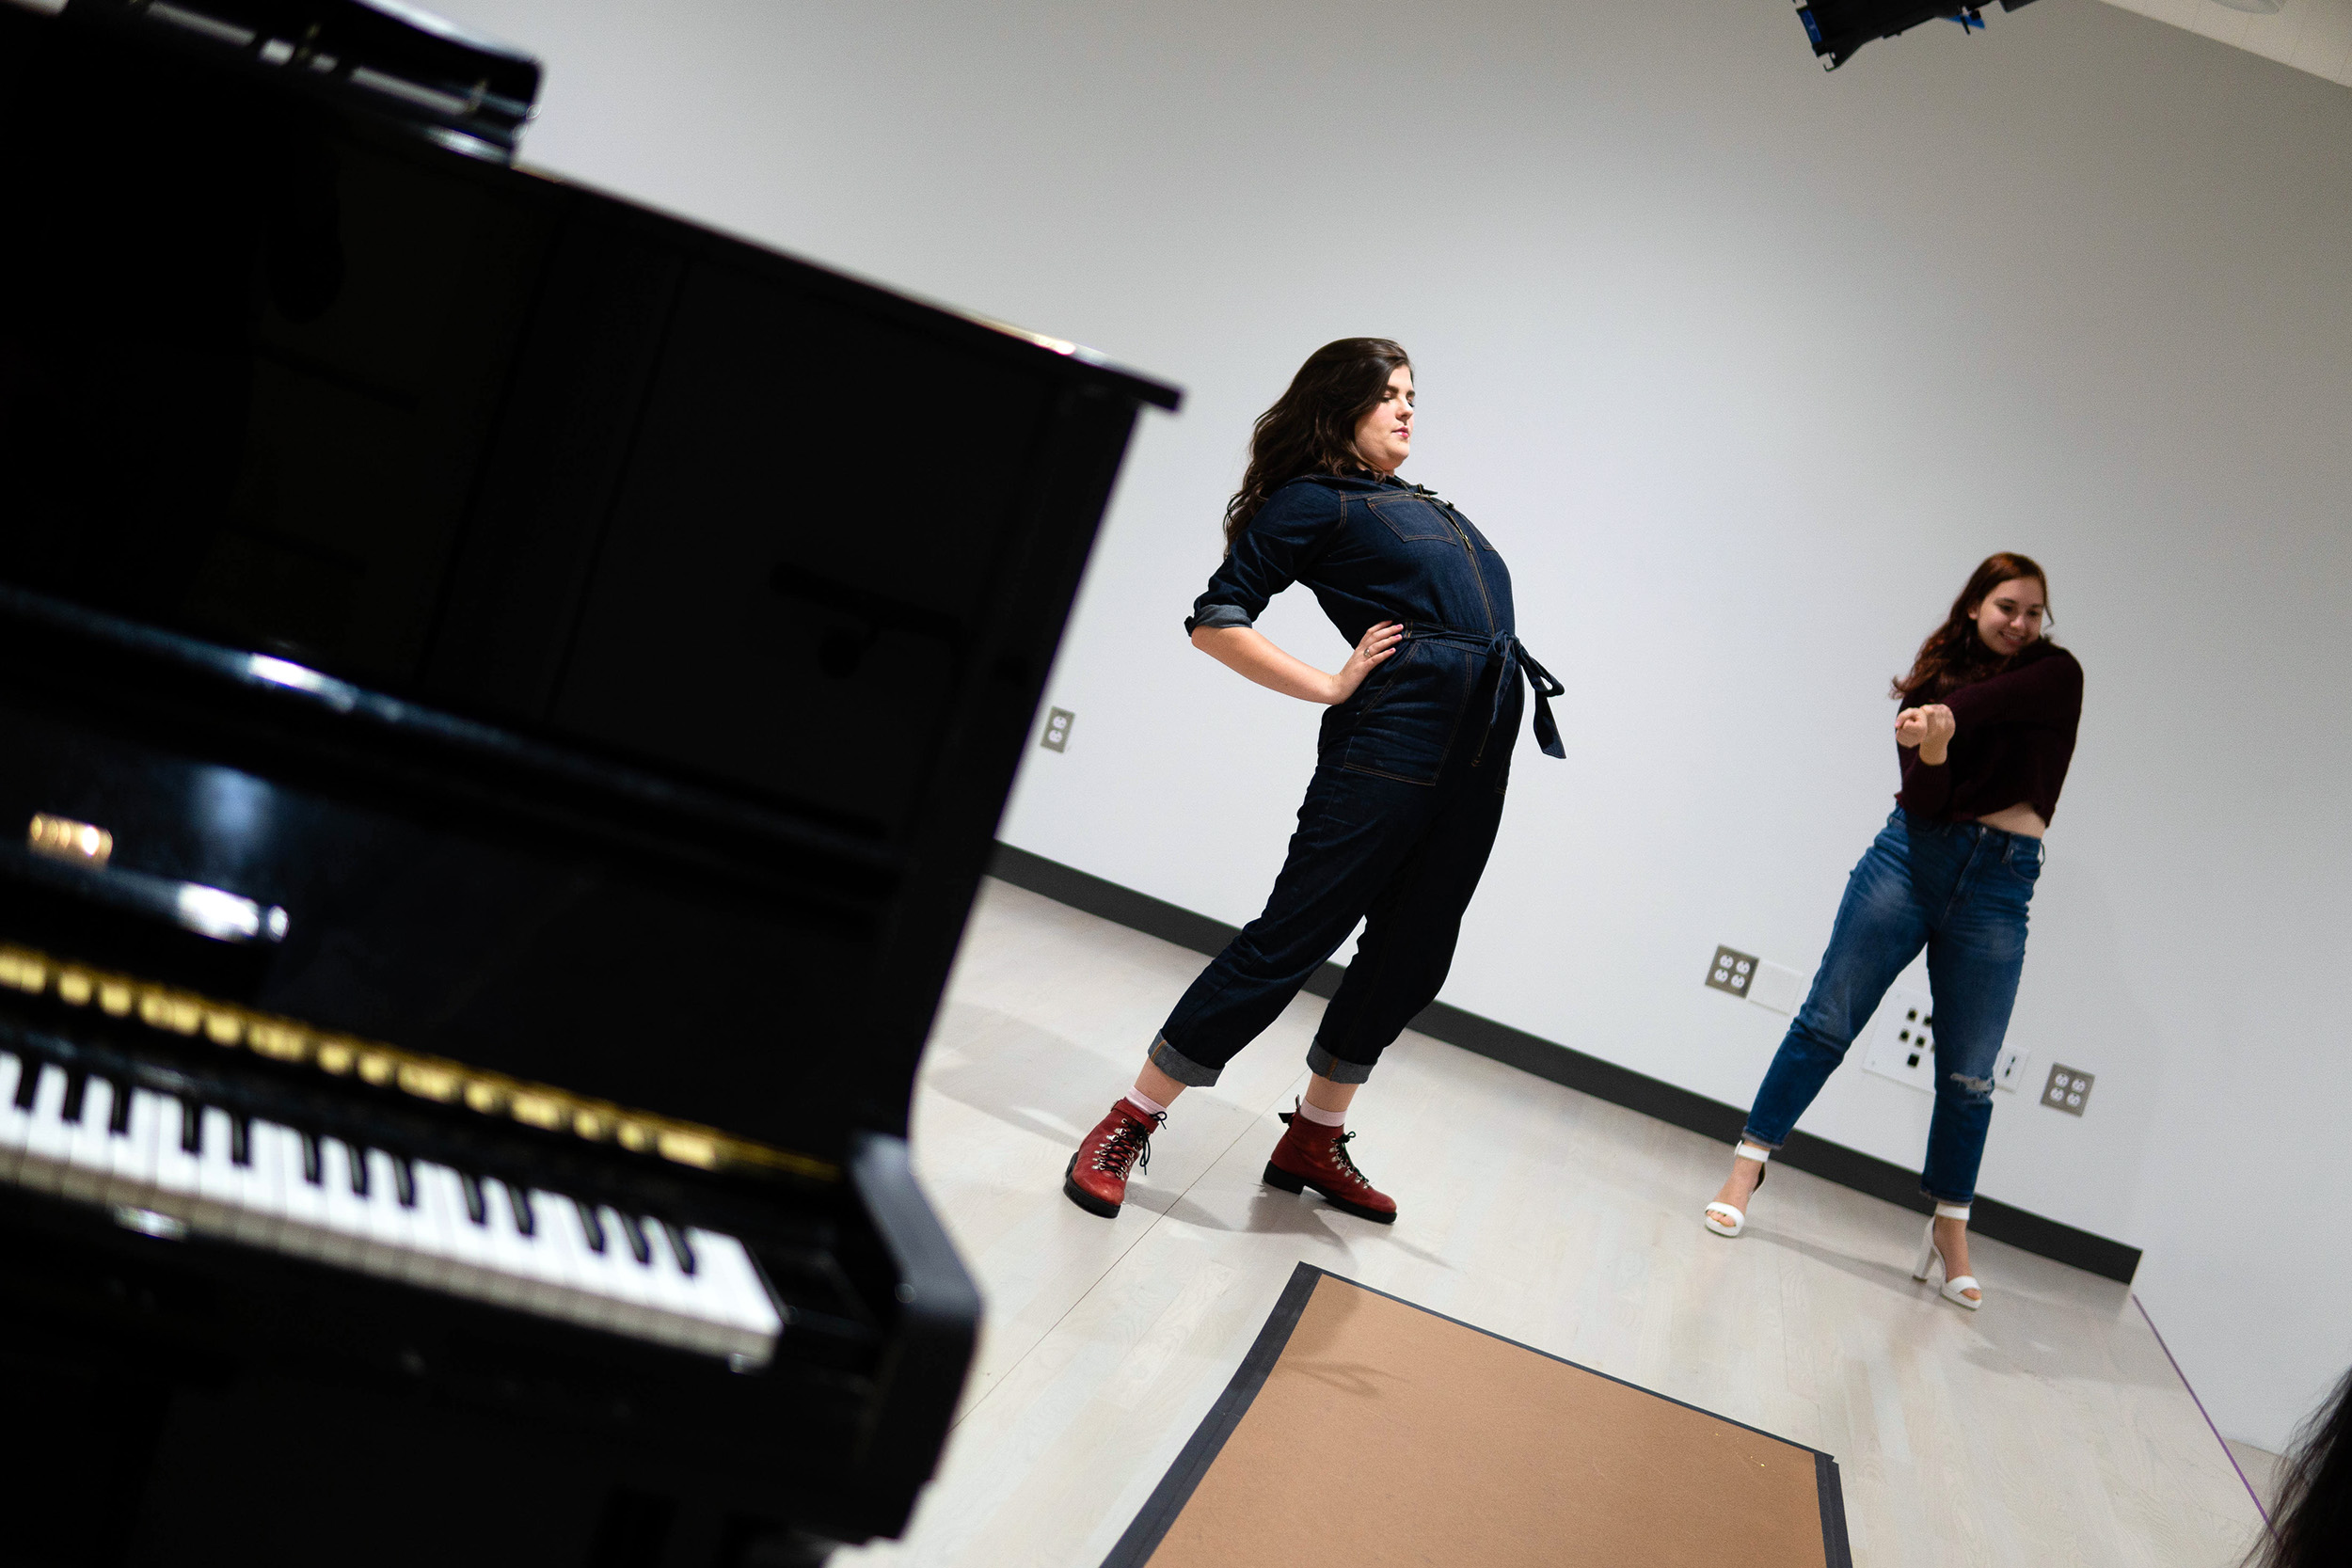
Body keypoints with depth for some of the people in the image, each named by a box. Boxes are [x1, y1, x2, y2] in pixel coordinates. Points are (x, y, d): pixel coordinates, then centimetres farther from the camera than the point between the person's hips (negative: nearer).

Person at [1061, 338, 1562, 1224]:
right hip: (1393, 735, -8)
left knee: (1410, 960, 10)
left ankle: (1313, 1142, 24)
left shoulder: (1417, 504, 26)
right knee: (1291, 940, -9)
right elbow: (1214, 623, -5)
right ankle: (1126, 1129, -1)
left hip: (1480, 751, 8)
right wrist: (1331, 687, -8)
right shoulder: (1313, 499, 2)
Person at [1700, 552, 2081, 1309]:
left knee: (1968, 1073, 5)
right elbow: (1922, 801, -9)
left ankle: (1950, 1226, 17)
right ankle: (1747, 1166, 7)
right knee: (1827, 1020, -1)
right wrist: (1932, 753, -29)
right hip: (1912, 855, 0)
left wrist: (1951, 715, -35)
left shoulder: (2057, 673, 4)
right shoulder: (1931, 685, 4)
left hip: (2000, 882, 0)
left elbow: (2006, 697, -21)